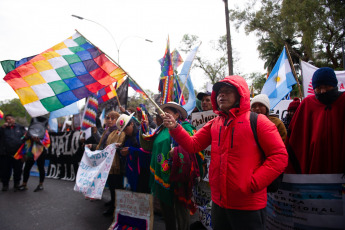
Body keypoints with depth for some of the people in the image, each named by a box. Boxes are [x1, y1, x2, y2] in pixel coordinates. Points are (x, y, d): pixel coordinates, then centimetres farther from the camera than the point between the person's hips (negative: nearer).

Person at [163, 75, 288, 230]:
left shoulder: (256, 121, -9)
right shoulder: (213, 124, 7)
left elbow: (279, 156, -12)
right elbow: (192, 145, 3)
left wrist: (253, 183, -18)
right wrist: (175, 128, -13)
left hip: (248, 206, -5)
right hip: (218, 202, 5)